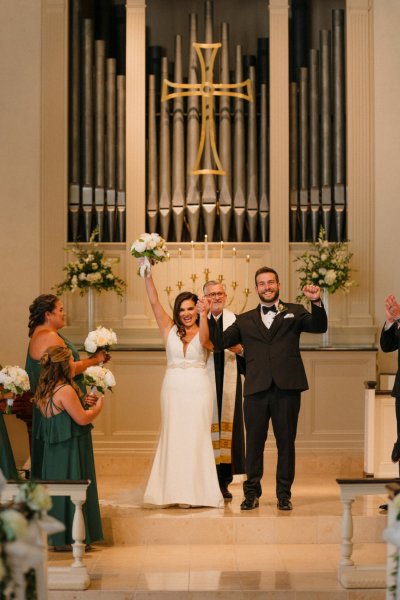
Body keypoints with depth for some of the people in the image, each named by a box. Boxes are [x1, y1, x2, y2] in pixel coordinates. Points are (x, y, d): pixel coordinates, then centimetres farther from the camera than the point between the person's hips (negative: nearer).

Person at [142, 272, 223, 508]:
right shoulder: (170, 329, 7)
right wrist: (148, 275, -7)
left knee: (197, 437, 1)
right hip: (173, 389, 2)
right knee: (174, 437, 3)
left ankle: (198, 491, 6)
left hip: (199, 389, -2)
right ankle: (177, 491, 8)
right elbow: (154, 302, 1)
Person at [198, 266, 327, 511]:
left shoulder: (294, 312, 11)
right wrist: (204, 315, 0)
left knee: (286, 442, 4)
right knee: (254, 443, 5)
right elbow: (217, 342, 10)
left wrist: (317, 302, -20)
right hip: (256, 389, 1)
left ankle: (284, 494, 13)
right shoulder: (245, 321, 15)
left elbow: (319, 327, -4)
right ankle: (252, 493, 14)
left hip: (287, 388, -1)